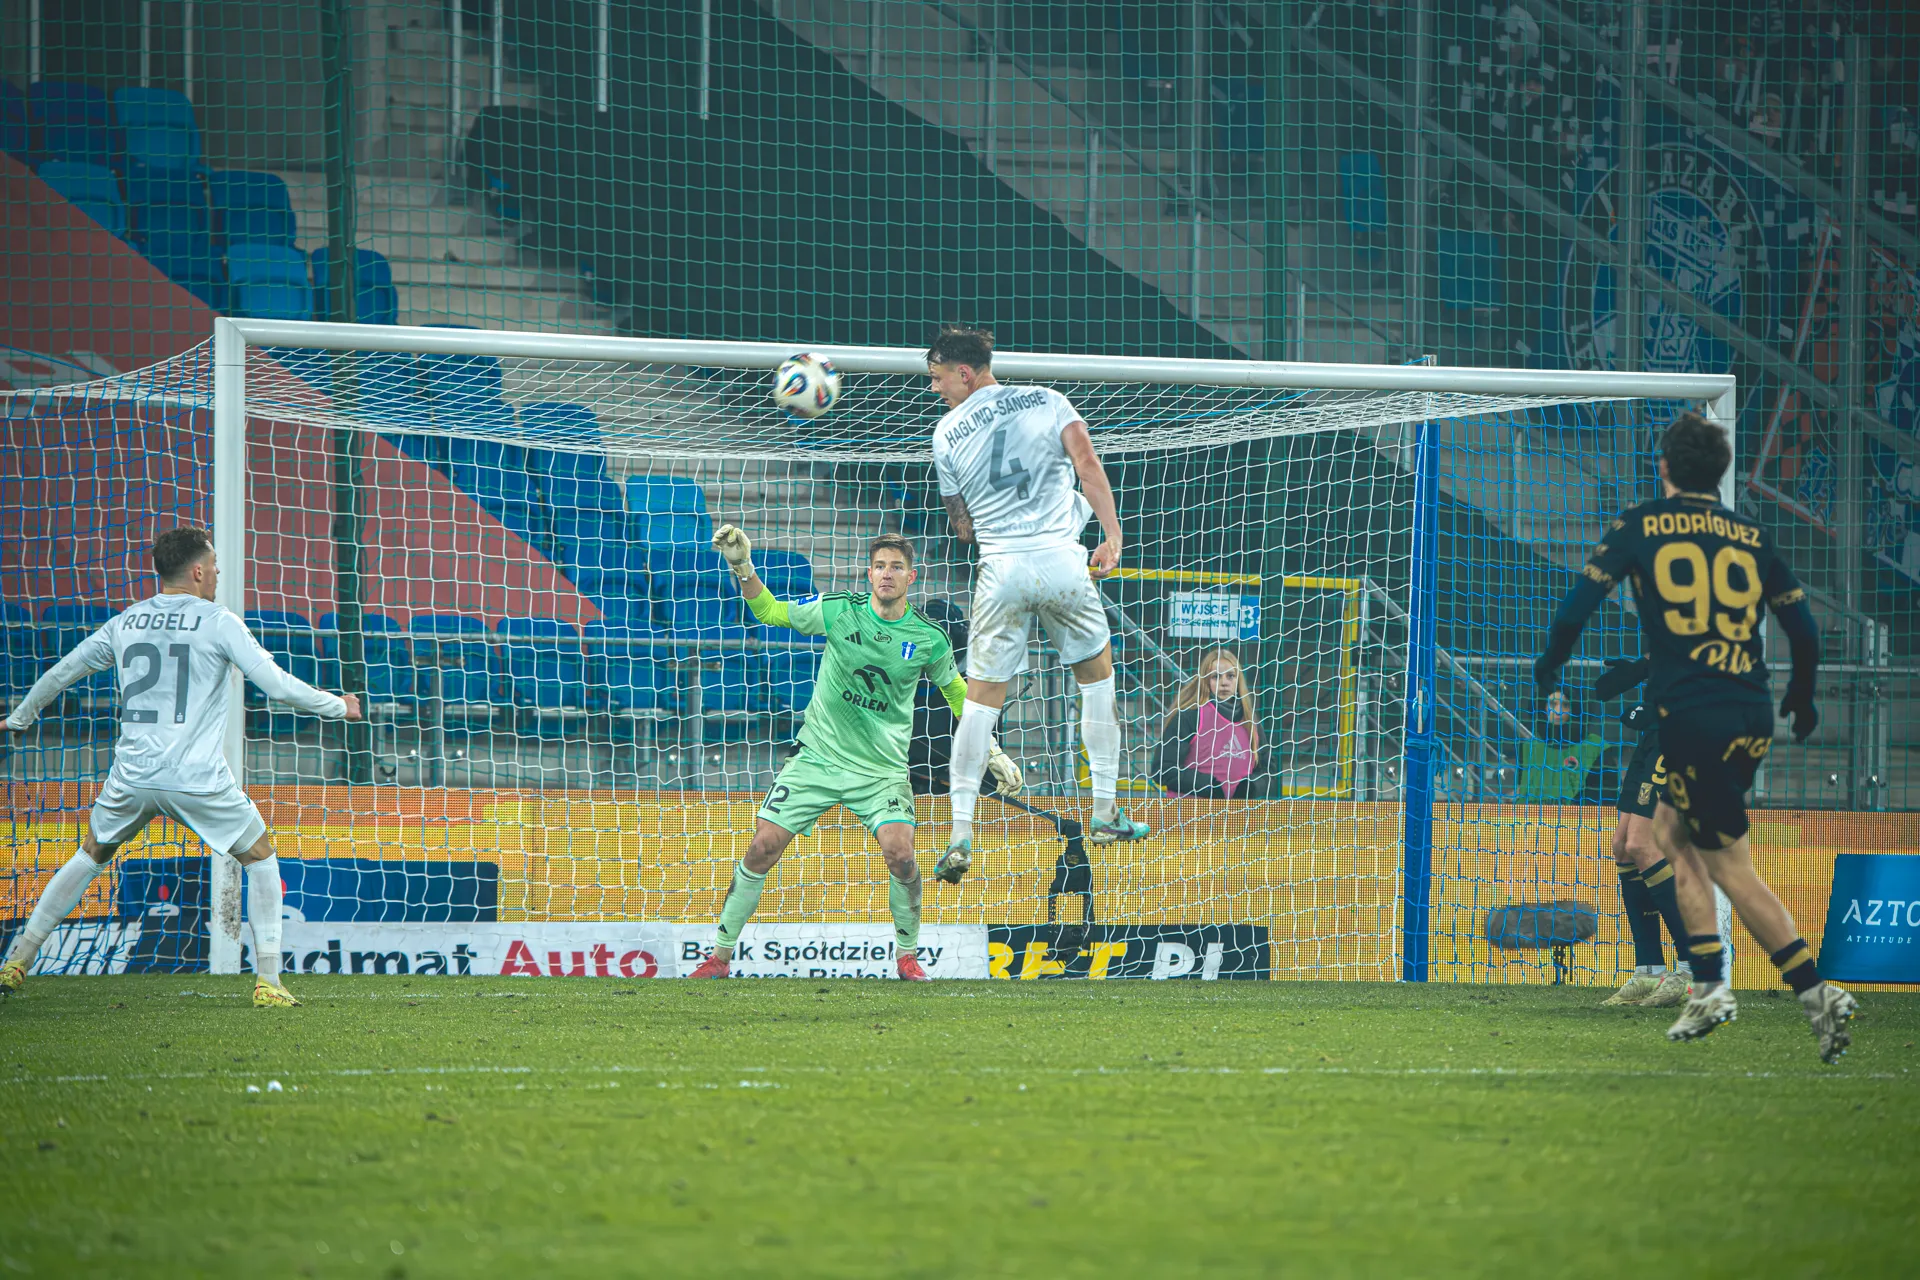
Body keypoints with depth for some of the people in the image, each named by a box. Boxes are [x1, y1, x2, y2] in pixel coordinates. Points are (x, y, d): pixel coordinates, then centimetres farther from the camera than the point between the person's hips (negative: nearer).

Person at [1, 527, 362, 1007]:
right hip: (198, 781, -4)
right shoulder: (218, 623, -3)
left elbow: (59, 674, 20)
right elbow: (278, 685, -7)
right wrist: (339, 707, 9)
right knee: (261, 859, 15)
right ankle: (268, 981, 5)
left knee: (89, 856, 25)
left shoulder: (124, 624, 10)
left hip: (131, 777, 4)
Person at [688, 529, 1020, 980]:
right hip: (818, 756, 1)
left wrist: (992, 753, 10)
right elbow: (770, 611, 6)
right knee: (763, 847, -8)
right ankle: (720, 955, 6)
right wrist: (741, 567, -9)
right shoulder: (839, 610, -7)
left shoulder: (928, 639, -5)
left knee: (899, 853, -22)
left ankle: (908, 955, 1)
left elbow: (957, 691, 12)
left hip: (881, 769, 0)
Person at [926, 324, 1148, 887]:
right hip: (1062, 560, 0)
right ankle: (1105, 813, 21)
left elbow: (963, 528, 12)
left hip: (1000, 567, 0)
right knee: (1097, 678, 20)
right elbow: (1087, 465, -6)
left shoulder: (948, 431, 8)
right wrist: (1112, 535, -7)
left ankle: (960, 834, -2)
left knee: (981, 700, 6)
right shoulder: (1047, 401, 9)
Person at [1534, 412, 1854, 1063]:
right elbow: (1803, 629, 14)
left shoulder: (1640, 525, 4)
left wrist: (1551, 664, 19)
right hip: (1751, 714, 5)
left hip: (1688, 712, -5)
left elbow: (1581, 600, 1)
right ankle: (1708, 985, 12)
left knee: (1732, 867, -3)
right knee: (1671, 829, 22)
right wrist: (1801, 698, 32)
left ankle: (1817, 993, -15)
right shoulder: (1751, 538, 13)